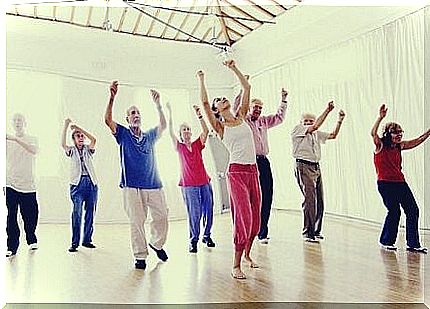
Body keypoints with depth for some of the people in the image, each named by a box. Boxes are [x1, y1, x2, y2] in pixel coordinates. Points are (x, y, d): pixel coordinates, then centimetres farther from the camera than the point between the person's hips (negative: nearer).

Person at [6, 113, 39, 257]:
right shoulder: (7, 141, 10)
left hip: (28, 185, -1)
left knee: (31, 216, 7)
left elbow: (34, 151, -21)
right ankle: (12, 247, 3)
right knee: (11, 217, -4)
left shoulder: (32, 139, 4)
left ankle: (31, 240, 29)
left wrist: (16, 139, -29)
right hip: (10, 184, 1)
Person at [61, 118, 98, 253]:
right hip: (78, 183, -2)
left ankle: (87, 240, 15)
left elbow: (94, 140, -5)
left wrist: (79, 128, -6)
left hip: (91, 182, 3)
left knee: (90, 213, 5)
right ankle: (74, 243, -4)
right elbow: (62, 144, -10)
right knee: (77, 213, -9)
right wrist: (65, 126, -15)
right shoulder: (71, 150, 9)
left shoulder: (88, 149, 13)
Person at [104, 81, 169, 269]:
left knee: (161, 217, 5)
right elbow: (107, 120, -7)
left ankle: (157, 243, 30)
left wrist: (157, 104, -4)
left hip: (154, 185, 3)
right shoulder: (123, 134, 7)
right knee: (136, 222, -1)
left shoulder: (150, 136, 17)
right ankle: (140, 256, 9)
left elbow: (163, 125, 5)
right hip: (132, 186, -3)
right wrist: (112, 98, -19)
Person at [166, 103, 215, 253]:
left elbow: (206, 130, -2)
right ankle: (193, 241, 11)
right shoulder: (179, 147, 6)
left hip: (204, 183, 3)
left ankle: (207, 236, 25)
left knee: (208, 211, 5)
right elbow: (171, 132, -6)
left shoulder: (197, 145, 10)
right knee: (194, 214, -4)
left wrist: (199, 115, -11)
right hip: (189, 185, -3)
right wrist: (170, 114, -10)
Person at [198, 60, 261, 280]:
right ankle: (236, 265, -1)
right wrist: (201, 80, 6)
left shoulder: (242, 117, 15)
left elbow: (247, 88, 16)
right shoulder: (220, 127, 3)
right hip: (237, 172, -5)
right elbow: (204, 102, -6)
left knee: (255, 216, 10)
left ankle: (247, 255, 29)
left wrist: (233, 68, 18)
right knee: (243, 216, -11)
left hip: (253, 171, 5)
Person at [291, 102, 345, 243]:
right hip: (303, 166, -8)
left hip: (316, 167, 8)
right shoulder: (297, 129, -2)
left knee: (319, 200, 7)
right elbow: (315, 126, -15)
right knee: (310, 199, -14)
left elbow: (333, 135, 23)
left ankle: (316, 231, 18)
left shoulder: (316, 134, 20)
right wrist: (327, 110, -12)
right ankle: (308, 233, -7)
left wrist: (340, 120, 12)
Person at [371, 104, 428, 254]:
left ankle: (413, 244, 14)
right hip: (385, 183, -7)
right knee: (394, 211, -4)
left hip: (400, 183, 7)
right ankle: (386, 241, 18)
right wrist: (380, 117, -34)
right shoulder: (380, 145, -7)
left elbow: (417, 141, 21)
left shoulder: (399, 146, 11)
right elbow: (373, 133, -26)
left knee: (413, 210, 3)